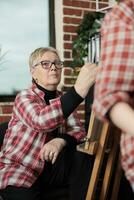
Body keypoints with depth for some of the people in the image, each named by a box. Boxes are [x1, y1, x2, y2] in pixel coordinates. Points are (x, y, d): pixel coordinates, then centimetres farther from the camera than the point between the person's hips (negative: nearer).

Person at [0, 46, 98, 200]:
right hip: (17, 168, -5)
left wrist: (61, 140, -29)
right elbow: (41, 121, -35)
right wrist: (79, 89, -48)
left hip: (49, 165, 5)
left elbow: (78, 130, -6)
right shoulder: (24, 97, -13)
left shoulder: (62, 99, 6)